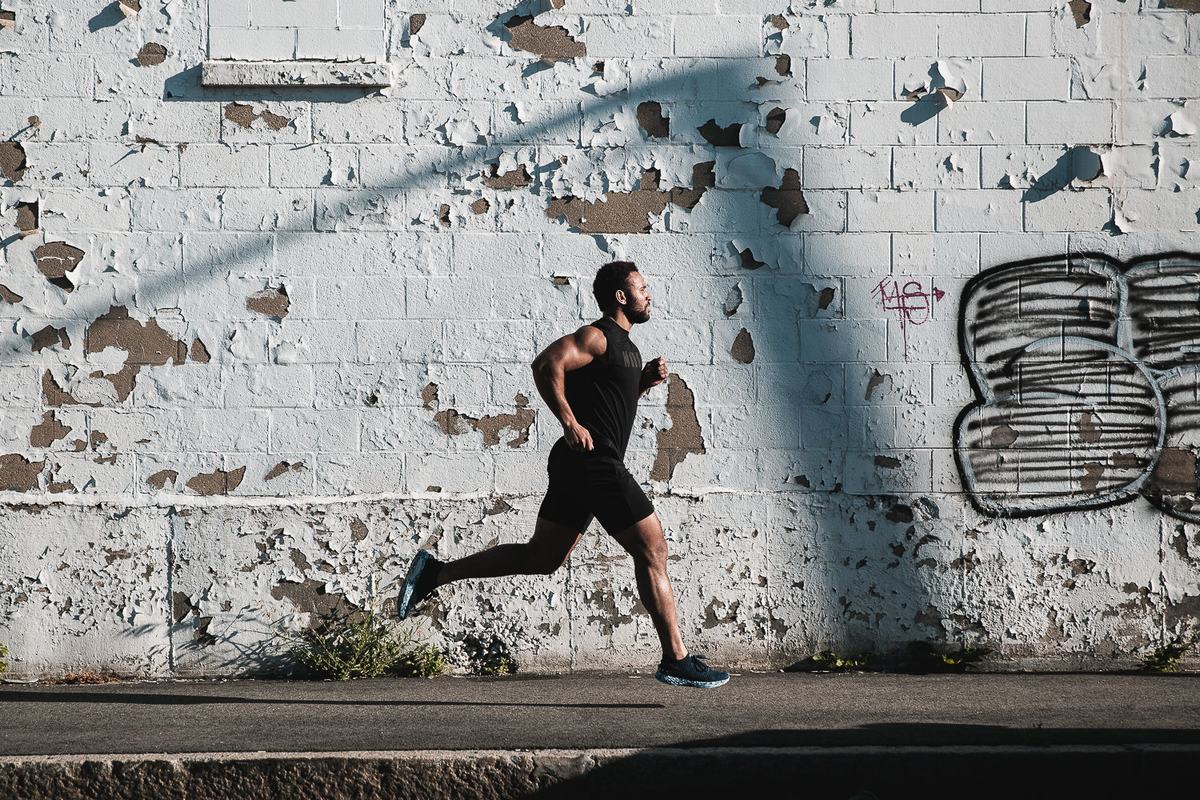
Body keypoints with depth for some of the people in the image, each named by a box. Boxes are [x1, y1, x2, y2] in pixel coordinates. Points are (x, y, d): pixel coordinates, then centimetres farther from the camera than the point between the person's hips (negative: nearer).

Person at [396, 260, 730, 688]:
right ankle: (676, 660, -3)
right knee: (652, 552, -6)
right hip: (594, 462, -10)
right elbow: (547, 364, -24)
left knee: (539, 558, 12)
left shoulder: (623, 344, 20)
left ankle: (435, 572, 12)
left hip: (580, 465, 10)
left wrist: (645, 381, 13)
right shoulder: (598, 336, -11)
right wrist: (570, 423, -26)